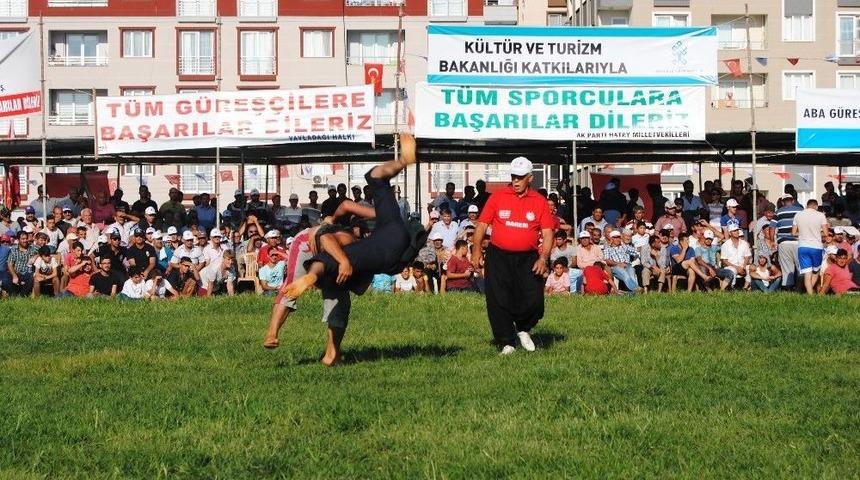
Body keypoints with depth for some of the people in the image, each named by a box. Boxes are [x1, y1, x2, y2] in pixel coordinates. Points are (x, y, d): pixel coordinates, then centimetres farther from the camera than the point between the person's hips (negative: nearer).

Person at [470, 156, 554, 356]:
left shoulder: (539, 201, 4)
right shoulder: (497, 197, 3)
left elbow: (547, 233, 1)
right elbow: (482, 224, 4)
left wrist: (543, 258, -12)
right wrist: (477, 249, -5)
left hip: (528, 258, 0)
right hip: (498, 257, 0)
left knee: (534, 300, -8)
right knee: (498, 301, -2)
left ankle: (523, 329, 23)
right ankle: (507, 343, 13)